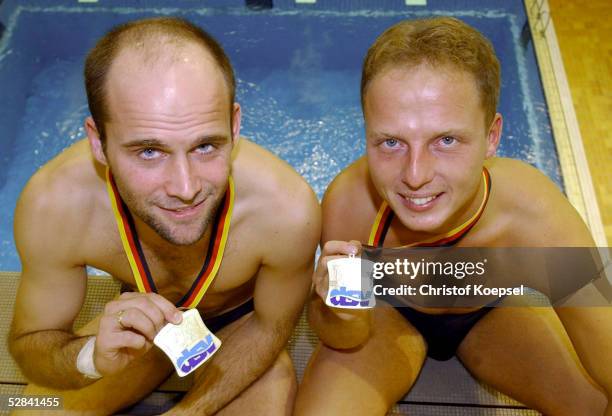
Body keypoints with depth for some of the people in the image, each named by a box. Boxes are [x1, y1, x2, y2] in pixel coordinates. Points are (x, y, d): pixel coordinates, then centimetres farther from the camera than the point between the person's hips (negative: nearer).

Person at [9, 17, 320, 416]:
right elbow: (29, 343, -17)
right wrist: (91, 358, -39)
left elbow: (269, 327, -17)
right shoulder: (53, 205, -32)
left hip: (239, 323, 0)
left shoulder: (288, 208, -36)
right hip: (137, 321, 1)